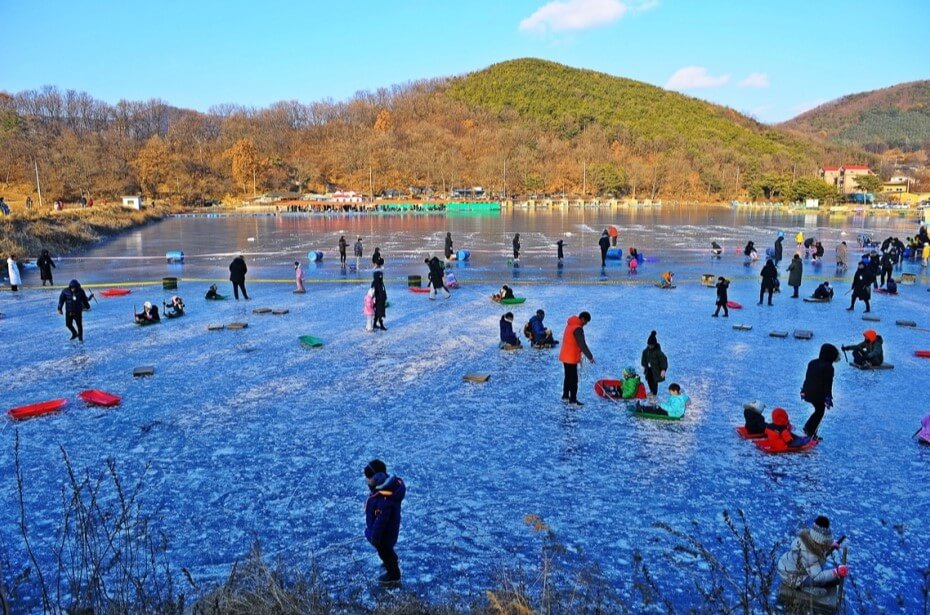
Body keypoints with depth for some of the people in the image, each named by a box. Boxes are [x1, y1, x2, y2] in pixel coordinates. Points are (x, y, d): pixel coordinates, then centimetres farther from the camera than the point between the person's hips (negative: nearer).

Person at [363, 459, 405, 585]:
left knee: (384, 551, 17)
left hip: (385, 531, -8)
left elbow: (381, 520, -32)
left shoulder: (384, 499, -42)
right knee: (387, 549, 33)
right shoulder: (387, 485, -12)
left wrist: (375, 536, -19)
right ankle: (392, 562, 61)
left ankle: (393, 576, 40)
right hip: (387, 528, 8)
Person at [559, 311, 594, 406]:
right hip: (571, 358, -10)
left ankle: (565, 396, 27)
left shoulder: (570, 324, 10)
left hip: (565, 356, 10)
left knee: (568, 377, 19)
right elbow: (582, 344, -25)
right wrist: (590, 357, -22)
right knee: (573, 379, -3)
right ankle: (573, 400, 2)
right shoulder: (578, 329, -22)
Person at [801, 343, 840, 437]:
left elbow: (807, 378, 14)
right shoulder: (828, 367, -15)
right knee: (819, 413, 9)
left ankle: (808, 427, 20)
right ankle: (811, 433, 7)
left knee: (818, 411, 24)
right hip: (819, 395, -7)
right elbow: (828, 384, -15)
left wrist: (803, 390, 20)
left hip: (809, 393, 7)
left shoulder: (812, 363, 8)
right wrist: (828, 398, -11)